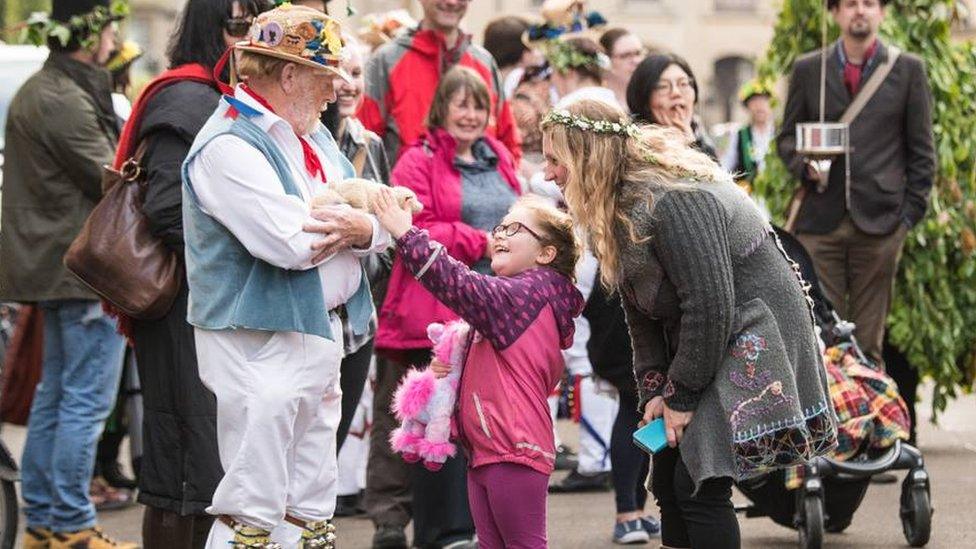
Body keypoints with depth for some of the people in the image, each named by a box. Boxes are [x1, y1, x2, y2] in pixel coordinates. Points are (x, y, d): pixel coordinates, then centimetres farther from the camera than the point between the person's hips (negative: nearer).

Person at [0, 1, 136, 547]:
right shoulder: (65, 102, -18)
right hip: (89, 270, -11)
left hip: (59, 268, 11)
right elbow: (115, 182, -18)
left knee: (55, 395, 14)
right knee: (87, 400, -6)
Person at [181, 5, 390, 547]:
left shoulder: (312, 133, 14)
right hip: (260, 345, -9)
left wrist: (364, 228, -13)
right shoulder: (228, 146, -16)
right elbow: (291, 243, -26)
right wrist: (352, 222, -7)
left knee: (313, 505, 14)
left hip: (322, 334, 9)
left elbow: (383, 225, 11)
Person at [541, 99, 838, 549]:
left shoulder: (673, 200, -26)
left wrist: (682, 395, -18)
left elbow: (709, 305, -26)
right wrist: (653, 390, -3)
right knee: (669, 481, 7)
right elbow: (641, 313, 7)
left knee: (699, 484, -13)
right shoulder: (617, 205, 5)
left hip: (754, 338, -10)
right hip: (693, 341, 10)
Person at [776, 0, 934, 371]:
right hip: (820, 222, 1)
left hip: (879, 221, -1)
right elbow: (787, 136, 17)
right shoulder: (808, 70, 12)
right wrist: (803, 165, -5)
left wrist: (910, 213, 1)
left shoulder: (908, 70, 8)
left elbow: (921, 152, 8)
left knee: (868, 341, 1)